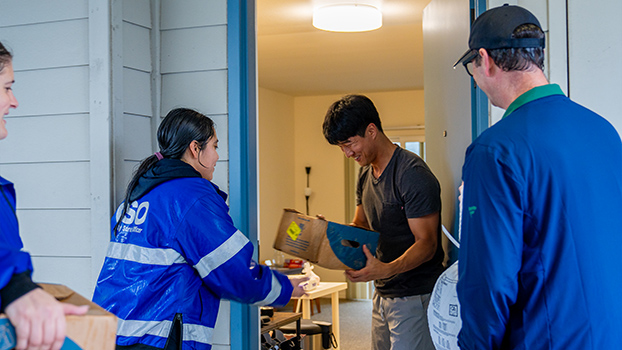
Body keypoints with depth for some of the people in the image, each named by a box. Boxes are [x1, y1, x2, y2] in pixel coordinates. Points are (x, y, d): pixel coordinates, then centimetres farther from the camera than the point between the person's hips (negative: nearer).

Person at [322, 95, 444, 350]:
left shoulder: (413, 174, -17)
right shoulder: (366, 173, 11)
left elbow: (427, 243, -20)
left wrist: (387, 270, -35)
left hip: (415, 297, -8)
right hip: (383, 294, 8)